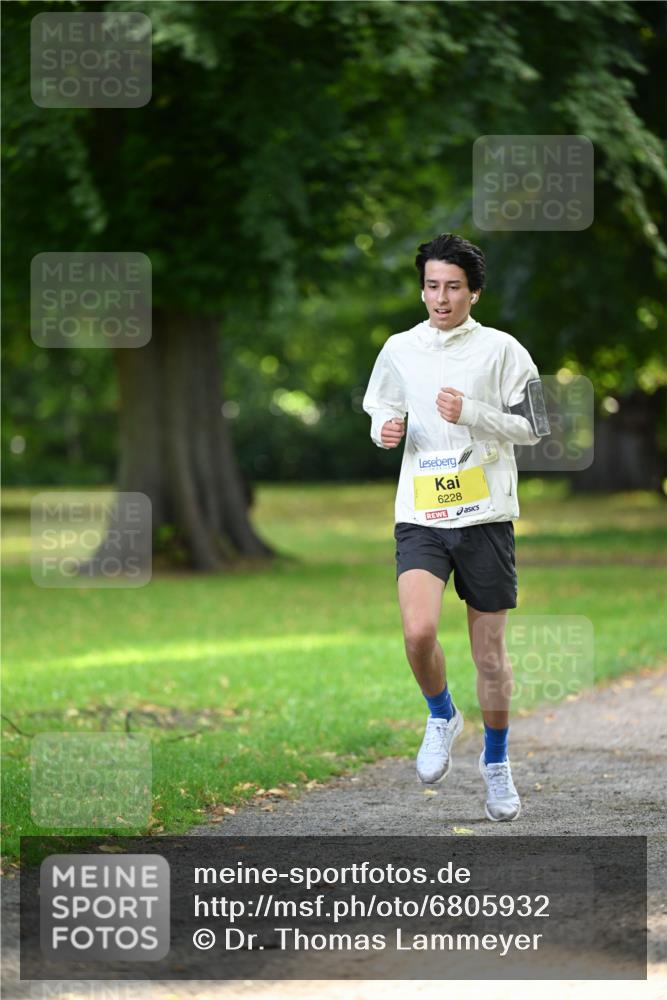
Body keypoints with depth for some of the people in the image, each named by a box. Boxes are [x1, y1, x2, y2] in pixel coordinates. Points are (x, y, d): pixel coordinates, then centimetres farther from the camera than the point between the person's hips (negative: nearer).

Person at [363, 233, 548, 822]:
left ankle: (496, 761, 26)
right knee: (419, 632, -21)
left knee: (490, 651, 5)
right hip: (420, 516, 1)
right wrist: (387, 430, -3)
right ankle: (442, 716, 9)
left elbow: (532, 428, -1)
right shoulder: (400, 350, 8)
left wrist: (470, 413, -16)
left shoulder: (501, 349, 0)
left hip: (485, 514, -1)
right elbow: (384, 411, 21)